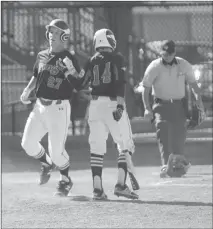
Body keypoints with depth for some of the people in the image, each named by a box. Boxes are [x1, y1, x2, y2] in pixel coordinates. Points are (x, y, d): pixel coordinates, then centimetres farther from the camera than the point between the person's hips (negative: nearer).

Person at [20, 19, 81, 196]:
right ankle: (46, 163, 30)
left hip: (59, 108, -6)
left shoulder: (69, 59, -8)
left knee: (57, 150, -6)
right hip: (40, 106, 6)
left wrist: (70, 70, -31)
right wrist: (27, 91, 10)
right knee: (28, 143, 0)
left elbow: (79, 86, -14)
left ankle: (65, 180, 20)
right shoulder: (42, 56, 10)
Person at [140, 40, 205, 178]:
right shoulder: (154, 67, -7)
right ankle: (166, 165, -29)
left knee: (179, 135, 3)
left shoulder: (184, 65, -1)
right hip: (161, 104, -2)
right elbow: (146, 88, -3)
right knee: (163, 131, -21)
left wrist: (198, 99, -6)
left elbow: (192, 83, 9)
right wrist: (147, 108, -13)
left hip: (179, 104, 2)